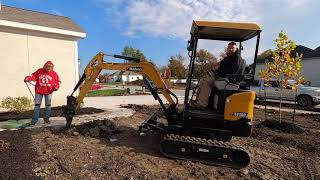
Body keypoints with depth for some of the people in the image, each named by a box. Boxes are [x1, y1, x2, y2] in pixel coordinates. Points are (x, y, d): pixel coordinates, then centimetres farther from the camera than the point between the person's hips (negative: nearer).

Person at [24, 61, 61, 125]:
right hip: (39, 91, 0)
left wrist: (56, 87, -13)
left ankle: (46, 118, 23)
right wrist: (28, 78, -16)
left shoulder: (54, 74, -2)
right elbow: (34, 76, 2)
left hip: (48, 92, 1)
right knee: (37, 105, 2)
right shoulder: (39, 71, -3)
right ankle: (34, 119, 12)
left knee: (48, 105, 8)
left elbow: (57, 81, 3)